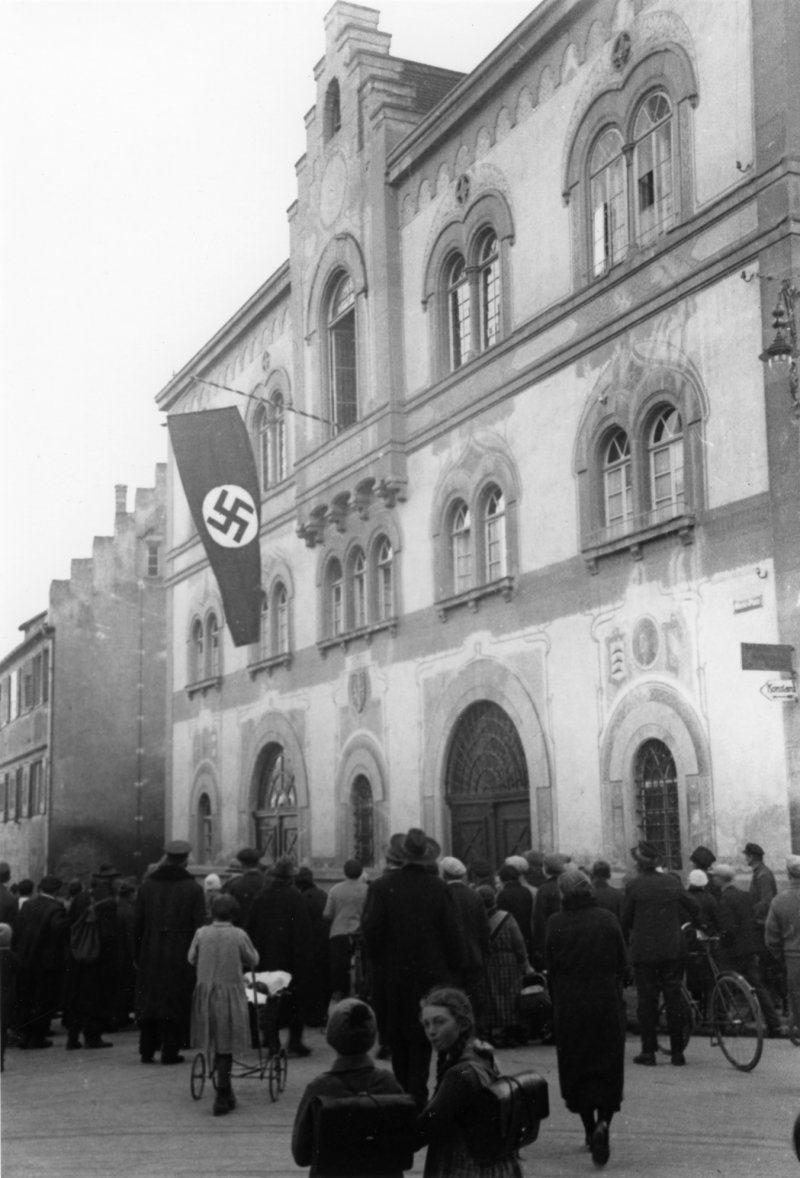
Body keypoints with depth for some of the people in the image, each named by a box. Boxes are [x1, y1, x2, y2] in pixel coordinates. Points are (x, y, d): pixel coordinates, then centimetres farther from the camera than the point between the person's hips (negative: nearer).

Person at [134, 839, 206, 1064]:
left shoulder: (147, 885, 3)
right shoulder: (193, 888, -7)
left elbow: (137, 922, 5)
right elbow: (199, 925, -10)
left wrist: (138, 954, 12)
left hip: (151, 955, 3)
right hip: (180, 956, -3)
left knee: (149, 1001, 13)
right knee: (175, 1002, 5)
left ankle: (147, 1050, 18)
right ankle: (170, 1051, 4)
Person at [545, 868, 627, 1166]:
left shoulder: (555, 923, -7)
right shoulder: (608, 919, -5)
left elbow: (550, 969, -3)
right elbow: (622, 965, 0)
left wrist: (557, 1001, 9)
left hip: (569, 1007, 0)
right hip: (606, 1004, 0)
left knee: (575, 1070, 14)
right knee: (607, 1070, 6)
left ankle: (589, 1128, 19)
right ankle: (603, 1122, -15)